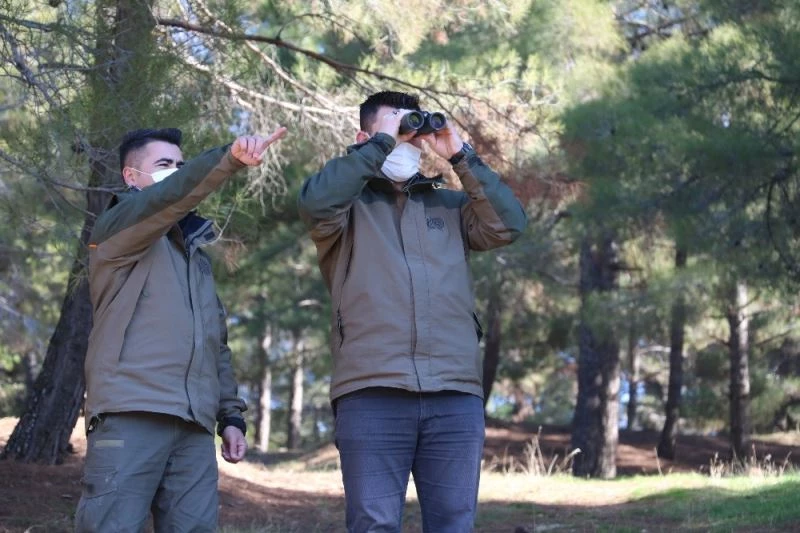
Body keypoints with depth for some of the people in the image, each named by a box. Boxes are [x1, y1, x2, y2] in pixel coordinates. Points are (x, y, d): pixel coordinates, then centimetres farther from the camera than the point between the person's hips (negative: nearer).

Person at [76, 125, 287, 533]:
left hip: (194, 427, 7)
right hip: (130, 415, -6)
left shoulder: (194, 252, 28)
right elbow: (168, 198, -16)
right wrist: (229, 158, -30)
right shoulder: (117, 230, 6)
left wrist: (230, 415, 17)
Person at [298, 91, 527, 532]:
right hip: (372, 394, -3)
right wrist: (382, 142, -4)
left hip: (456, 396, 3)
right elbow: (315, 202, -10)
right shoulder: (349, 204, 13)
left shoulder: (450, 205, 23)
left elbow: (509, 223, 8)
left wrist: (459, 155, 6)